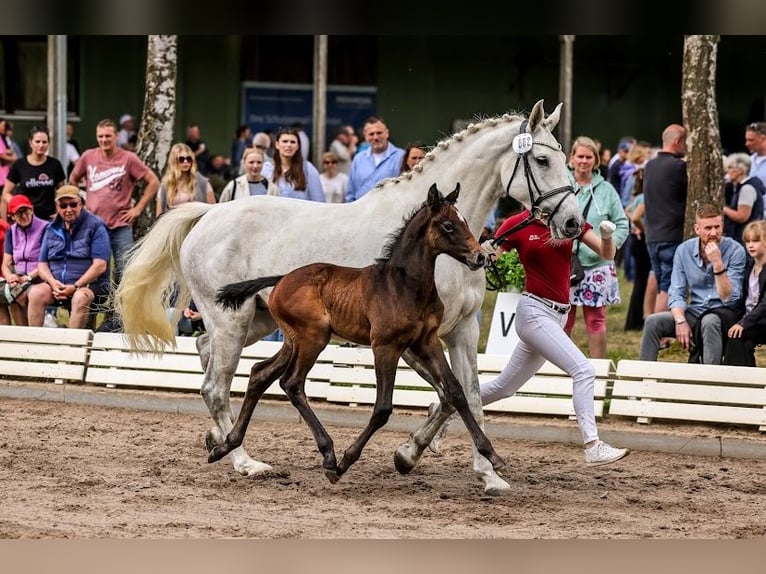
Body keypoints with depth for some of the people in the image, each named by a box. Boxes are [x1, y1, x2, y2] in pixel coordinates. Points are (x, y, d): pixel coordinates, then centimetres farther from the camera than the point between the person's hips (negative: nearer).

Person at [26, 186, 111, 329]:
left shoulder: (95, 226, -1)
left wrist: (76, 286, -17)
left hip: (90, 285, -4)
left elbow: (100, 265, -9)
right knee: (36, 292, -25)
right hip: (57, 284, 4)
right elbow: (42, 264, 14)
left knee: (80, 297, -38)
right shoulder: (52, 229, 16)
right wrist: (53, 283, -8)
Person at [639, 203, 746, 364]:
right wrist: (680, 321, -19)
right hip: (694, 313, 4)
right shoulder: (684, 251, 0)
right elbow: (676, 294, -1)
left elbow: (729, 299, -16)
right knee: (652, 321, -17)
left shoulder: (735, 251, -11)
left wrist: (718, 264, -28)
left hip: (724, 313, -4)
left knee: (709, 322, -38)